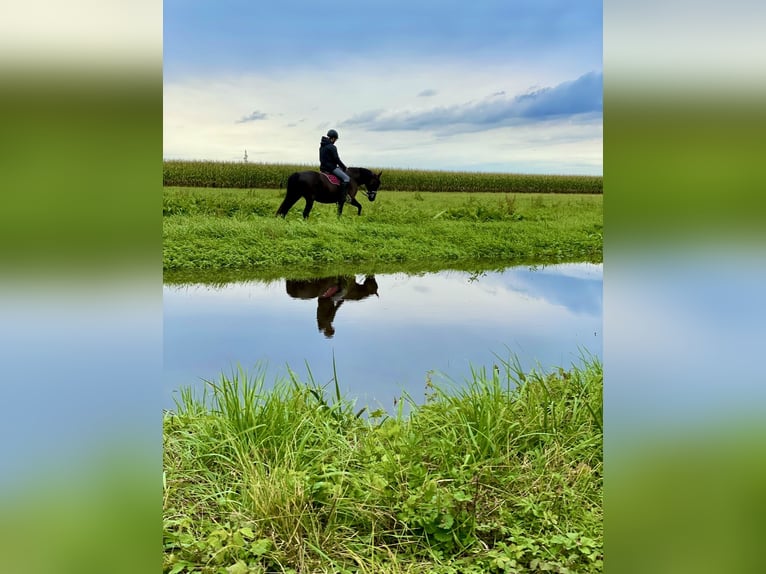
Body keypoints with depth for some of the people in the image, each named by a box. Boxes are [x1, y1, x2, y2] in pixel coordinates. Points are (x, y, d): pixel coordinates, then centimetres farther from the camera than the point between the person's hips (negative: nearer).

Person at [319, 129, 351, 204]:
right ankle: (342, 197, -23)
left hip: (323, 167, 10)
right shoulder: (332, 147, -14)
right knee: (346, 178, -14)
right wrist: (343, 166, 3)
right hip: (331, 168, -10)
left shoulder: (322, 146, 15)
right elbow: (336, 159, -14)